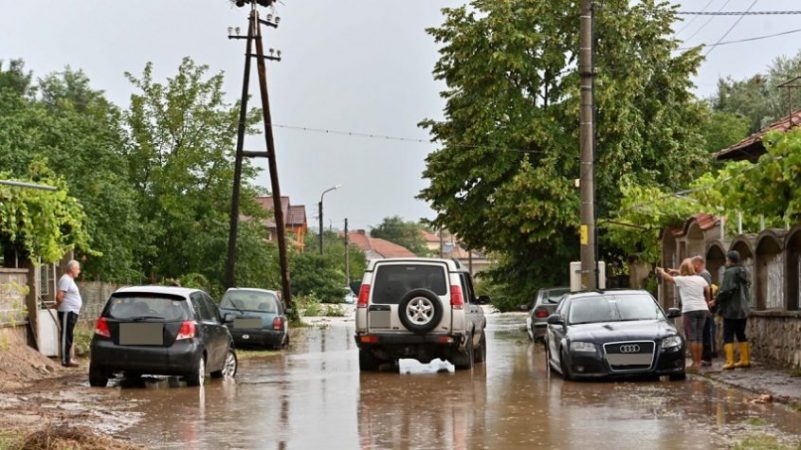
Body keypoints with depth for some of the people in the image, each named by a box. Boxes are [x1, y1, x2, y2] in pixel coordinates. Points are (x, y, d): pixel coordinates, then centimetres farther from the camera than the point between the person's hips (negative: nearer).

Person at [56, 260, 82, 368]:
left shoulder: (70, 280, 19)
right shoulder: (65, 279, -13)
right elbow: (59, 296, -21)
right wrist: (60, 304, -5)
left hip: (72, 312, 10)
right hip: (67, 312, -10)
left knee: (68, 337, 12)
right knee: (66, 336, -9)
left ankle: (67, 359, 15)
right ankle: (65, 360, -10)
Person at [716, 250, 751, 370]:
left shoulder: (730, 272, -14)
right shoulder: (744, 273, 10)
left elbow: (726, 291, -21)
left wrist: (716, 301, -10)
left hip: (731, 310, -8)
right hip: (743, 309, 8)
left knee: (728, 336, -4)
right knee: (741, 335, 16)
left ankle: (730, 361, -9)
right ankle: (745, 360, 18)